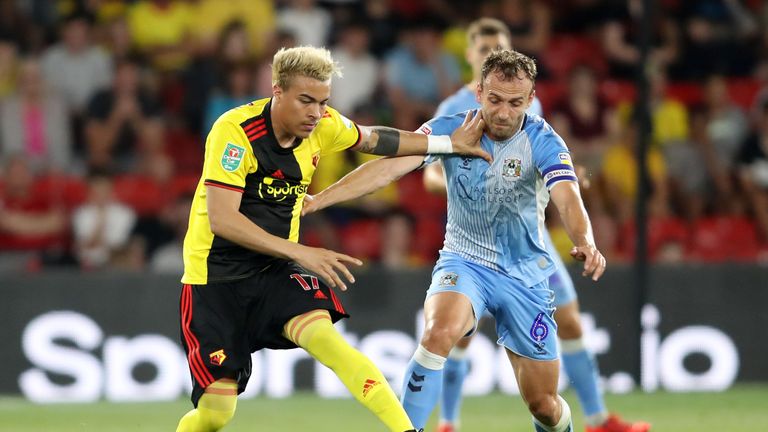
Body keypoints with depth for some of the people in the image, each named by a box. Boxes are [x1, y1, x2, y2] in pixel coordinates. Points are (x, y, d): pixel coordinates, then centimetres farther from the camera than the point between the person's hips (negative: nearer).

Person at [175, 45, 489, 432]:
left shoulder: (323, 125, -3)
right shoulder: (235, 130, -21)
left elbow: (373, 139, 20)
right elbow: (220, 218, -27)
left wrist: (449, 143, 20)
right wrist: (300, 252, -31)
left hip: (276, 270, 4)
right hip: (216, 275, -4)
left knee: (324, 338, -26)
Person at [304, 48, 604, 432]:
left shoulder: (543, 142, -15)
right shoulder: (449, 129, -11)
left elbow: (567, 199, -31)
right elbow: (390, 167, -20)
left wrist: (585, 243, -53)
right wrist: (316, 199, -33)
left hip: (525, 275, 0)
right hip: (463, 262, 0)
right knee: (440, 331, -35)